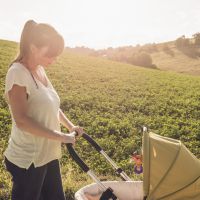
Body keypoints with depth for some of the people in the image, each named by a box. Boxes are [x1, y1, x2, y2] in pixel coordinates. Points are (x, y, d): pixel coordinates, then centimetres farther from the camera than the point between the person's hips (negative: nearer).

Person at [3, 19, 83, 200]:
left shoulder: (40, 70, 5)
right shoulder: (18, 73, -20)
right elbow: (22, 120, -25)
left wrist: (70, 126, 3)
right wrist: (60, 136, -22)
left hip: (48, 154, 8)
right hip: (27, 160, -8)